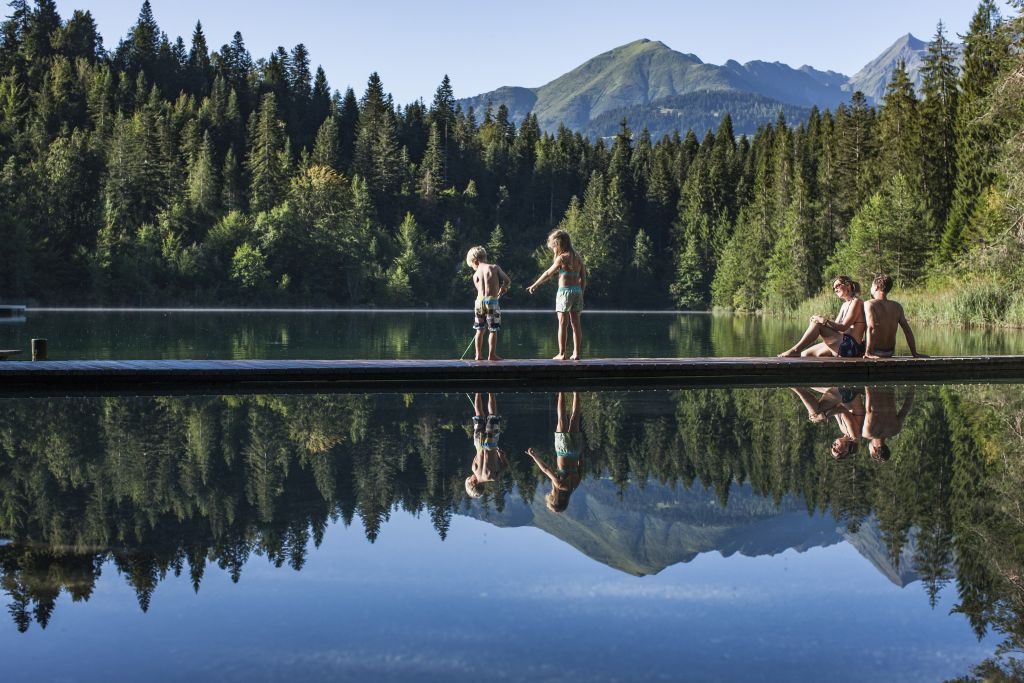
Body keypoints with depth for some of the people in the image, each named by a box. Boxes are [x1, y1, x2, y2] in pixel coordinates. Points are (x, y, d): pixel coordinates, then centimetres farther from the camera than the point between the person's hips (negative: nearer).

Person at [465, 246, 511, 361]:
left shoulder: (475, 275, 8)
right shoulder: (495, 267, 2)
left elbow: (480, 289, 7)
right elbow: (507, 280, -1)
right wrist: (502, 289, 19)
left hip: (480, 301, 3)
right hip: (492, 300, -3)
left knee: (480, 330, 13)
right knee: (493, 330, 3)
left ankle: (478, 355, 14)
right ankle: (492, 355, 3)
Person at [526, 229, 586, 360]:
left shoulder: (562, 258, -8)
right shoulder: (578, 257, 9)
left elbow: (548, 273, -2)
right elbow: (583, 278, 11)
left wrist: (534, 285, 8)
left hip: (564, 291, -6)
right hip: (577, 291, 6)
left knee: (563, 324, -3)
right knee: (576, 323, 7)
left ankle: (561, 354, -4)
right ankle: (576, 353, 7)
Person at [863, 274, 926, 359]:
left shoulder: (870, 304, -17)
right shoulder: (897, 307, 2)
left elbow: (872, 327, -31)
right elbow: (907, 330, 1)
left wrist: (868, 353, -32)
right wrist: (914, 353, 5)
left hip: (876, 352, -6)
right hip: (890, 352, 6)